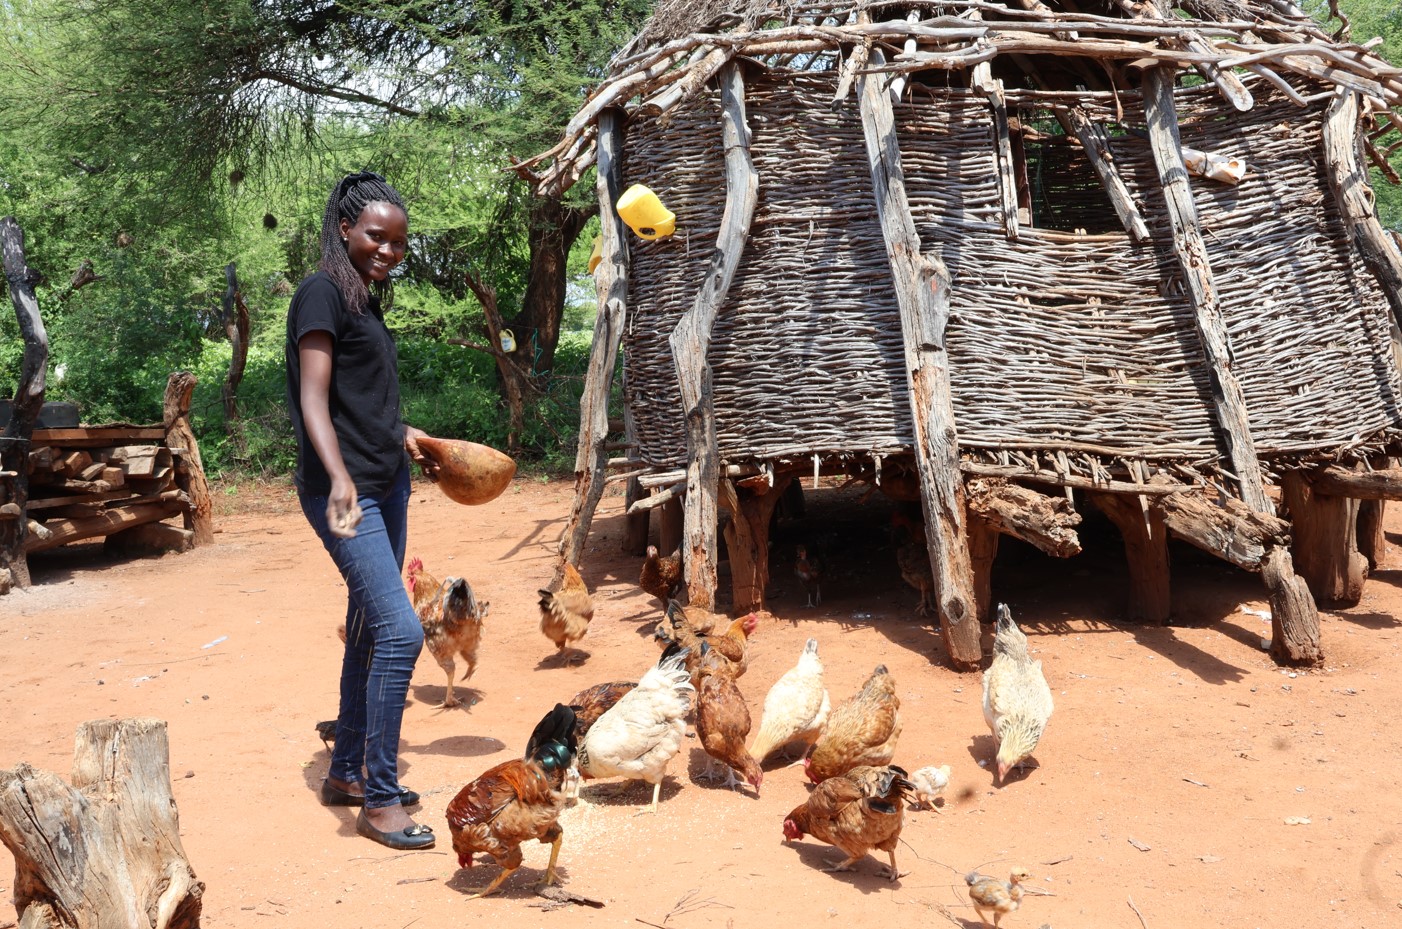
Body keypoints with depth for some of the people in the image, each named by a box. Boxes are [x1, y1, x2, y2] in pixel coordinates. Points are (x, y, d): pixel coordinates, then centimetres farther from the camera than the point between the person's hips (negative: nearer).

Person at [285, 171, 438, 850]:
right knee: (400, 629, -16)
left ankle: (346, 773, 25)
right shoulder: (322, 293, -10)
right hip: (344, 492, -9)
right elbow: (314, 400, -19)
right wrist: (340, 477, -32)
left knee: (368, 631, 13)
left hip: (387, 486, 9)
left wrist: (403, 437, 37)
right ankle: (379, 801, -7)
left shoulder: (367, 300, 16)